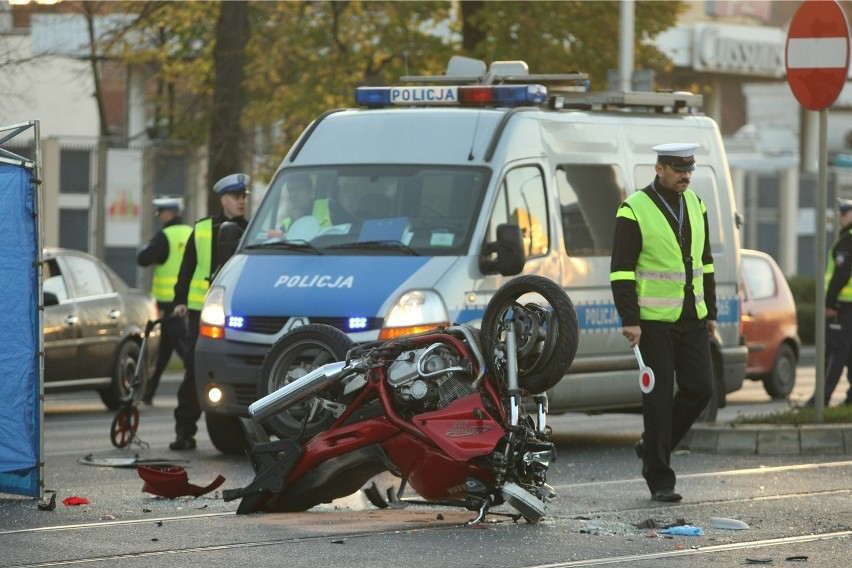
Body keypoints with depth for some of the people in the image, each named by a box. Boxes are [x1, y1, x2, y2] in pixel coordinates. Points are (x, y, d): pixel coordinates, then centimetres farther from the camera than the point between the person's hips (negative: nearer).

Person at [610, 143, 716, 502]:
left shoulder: (695, 206, 11)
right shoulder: (634, 211, -9)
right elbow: (621, 270, -10)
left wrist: (710, 312, 15)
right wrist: (630, 320, -16)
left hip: (692, 319, 6)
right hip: (653, 322, -6)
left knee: (700, 389, 1)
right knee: (659, 397, -4)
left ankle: (653, 447, 22)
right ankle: (660, 480, 1)